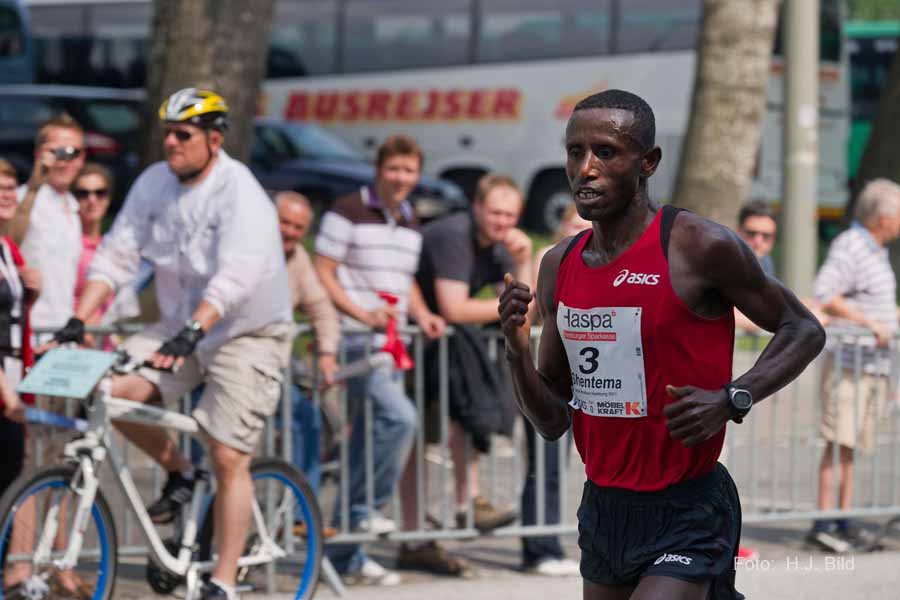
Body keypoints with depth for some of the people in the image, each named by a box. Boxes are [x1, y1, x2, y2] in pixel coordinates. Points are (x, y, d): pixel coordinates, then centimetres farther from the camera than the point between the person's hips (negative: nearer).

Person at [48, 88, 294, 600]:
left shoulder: (241, 194, -21)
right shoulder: (154, 184, -2)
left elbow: (234, 277, -33)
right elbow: (117, 255, -4)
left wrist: (192, 332, -46)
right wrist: (78, 321, -16)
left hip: (247, 334, -6)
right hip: (179, 326, 6)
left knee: (229, 458, -11)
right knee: (111, 389, -17)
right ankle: (179, 473, 9)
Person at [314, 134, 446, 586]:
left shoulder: (411, 224, 17)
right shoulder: (348, 212, -6)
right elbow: (322, 273, -10)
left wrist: (422, 315, 7)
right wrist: (361, 313, -21)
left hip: (390, 343, 8)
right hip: (355, 341, -8)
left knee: (369, 442, 8)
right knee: (399, 416, -27)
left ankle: (345, 555, 14)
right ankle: (363, 509, -13)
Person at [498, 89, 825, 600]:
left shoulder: (699, 247, -11)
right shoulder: (560, 266, 6)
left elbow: (804, 330, -2)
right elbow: (553, 422, 10)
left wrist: (731, 400, -17)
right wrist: (519, 354, -9)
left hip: (685, 516, -7)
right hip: (604, 508, 7)